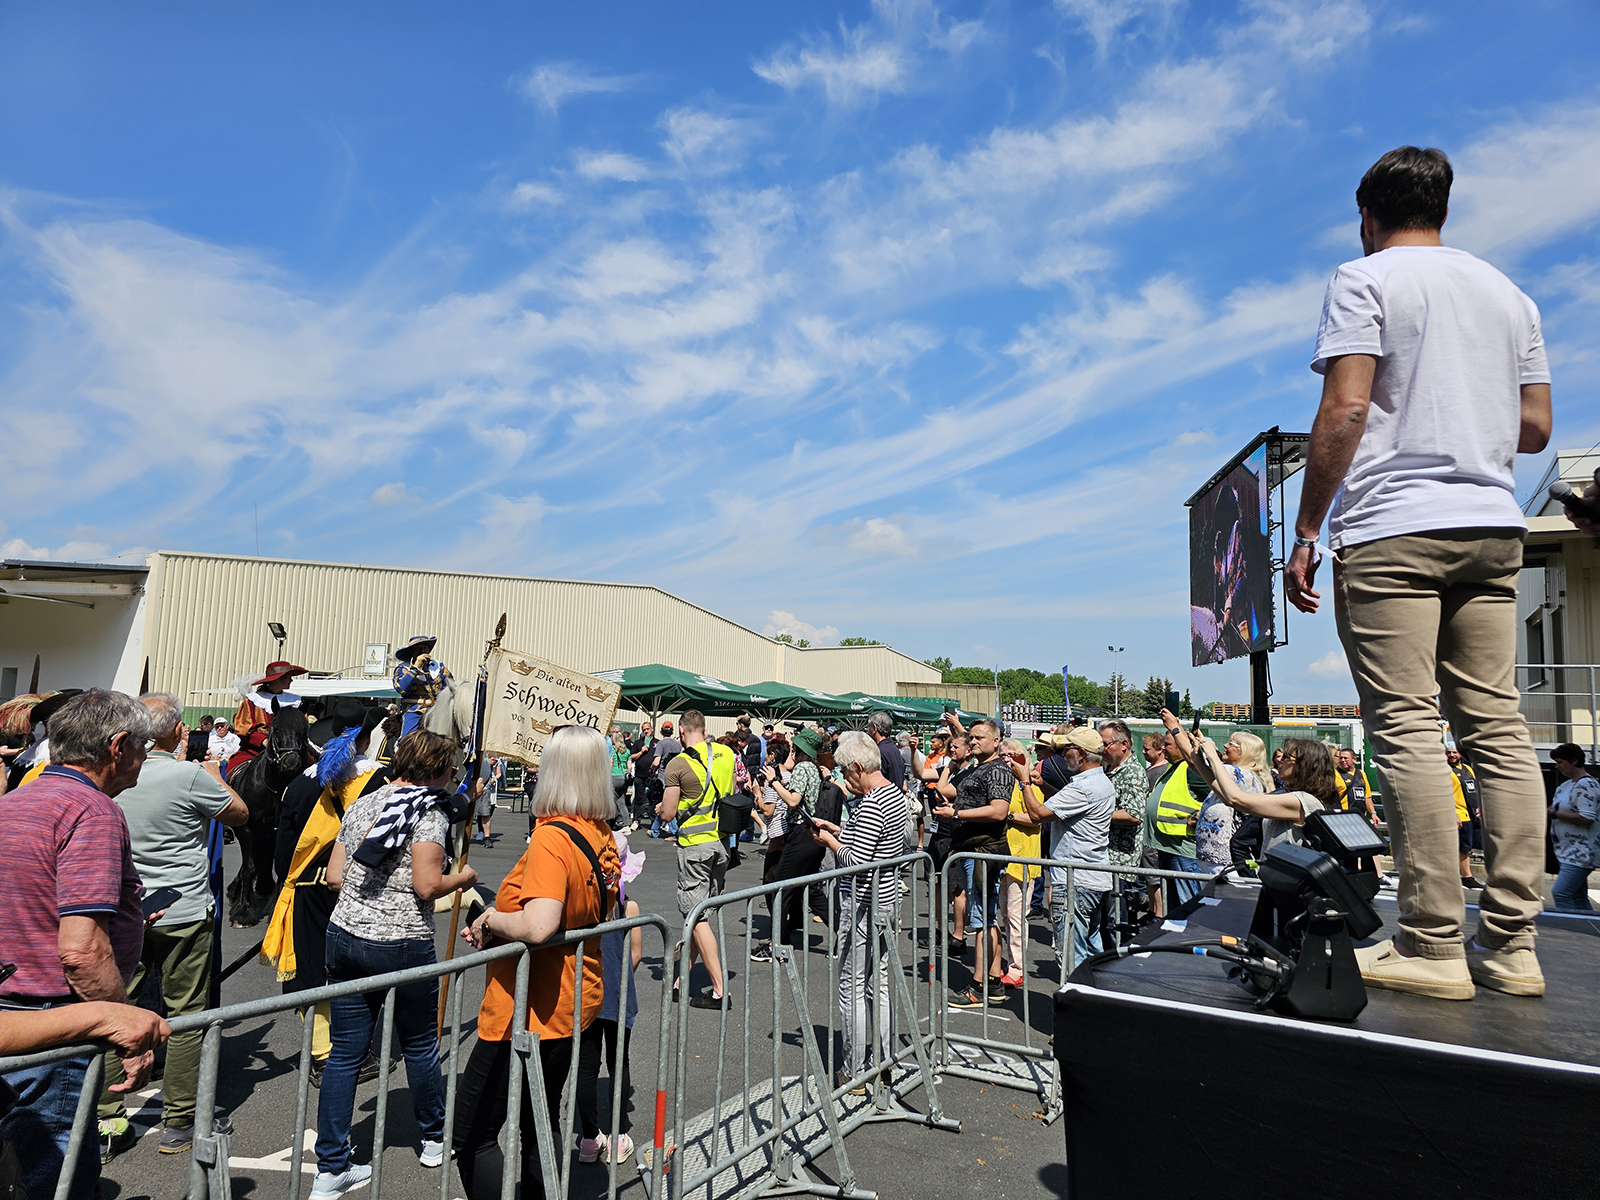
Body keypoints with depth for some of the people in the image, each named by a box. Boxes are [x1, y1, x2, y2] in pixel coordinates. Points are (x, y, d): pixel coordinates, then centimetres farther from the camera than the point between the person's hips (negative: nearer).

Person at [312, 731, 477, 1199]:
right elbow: (427, 885, -19)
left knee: (344, 1053, 11)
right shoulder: (429, 811, -13)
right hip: (402, 945, -6)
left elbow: (334, 876, 11)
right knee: (420, 1045, 14)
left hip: (344, 936, 6)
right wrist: (461, 878, -1)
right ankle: (435, 1138, 33)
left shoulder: (361, 805, 9)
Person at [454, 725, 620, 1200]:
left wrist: (490, 918, -17)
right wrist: (496, 923, 7)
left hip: (530, 1014, -9)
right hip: (576, 1005, 9)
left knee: (472, 1133, 6)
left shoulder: (552, 838, -24)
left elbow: (537, 926, -37)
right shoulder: (604, 838, 2)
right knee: (541, 1128, 23)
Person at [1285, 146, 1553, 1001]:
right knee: (1497, 727, 4)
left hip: (1391, 526, -7)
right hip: (1492, 527, 7)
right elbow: (1535, 427, 18)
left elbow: (1344, 411, -11)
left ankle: (1434, 946, -5)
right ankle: (1510, 945, 6)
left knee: (1406, 730, -7)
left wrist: (1305, 531, -9)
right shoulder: (1507, 292, 21)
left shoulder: (1363, 280, 2)